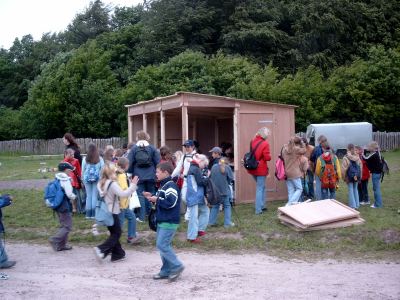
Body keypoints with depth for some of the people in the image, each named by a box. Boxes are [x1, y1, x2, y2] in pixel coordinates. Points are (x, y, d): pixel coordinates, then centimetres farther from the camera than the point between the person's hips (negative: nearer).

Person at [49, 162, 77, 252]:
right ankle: (55, 240, -9)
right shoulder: (66, 180, -17)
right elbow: (69, 194, -21)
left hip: (58, 205, 9)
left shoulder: (57, 179, 7)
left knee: (63, 225, 17)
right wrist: (74, 197, 0)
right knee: (67, 226, -1)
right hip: (65, 206, -9)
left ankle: (62, 245, 21)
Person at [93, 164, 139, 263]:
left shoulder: (100, 183, 7)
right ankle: (101, 249, -13)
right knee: (116, 233, 2)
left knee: (114, 233, 16)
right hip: (112, 213, -8)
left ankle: (117, 254, 19)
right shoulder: (112, 184, -19)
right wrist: (133, 185, -22)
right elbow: (123, 194, -27)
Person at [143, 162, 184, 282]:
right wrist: (152, 197, 7)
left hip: (169, 222, -10)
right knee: (163, 245, 12)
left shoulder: (171, 186, -17)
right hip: (162, 221, 10)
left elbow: (170, 203, -25)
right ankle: (166, 271, 19)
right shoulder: (163, 185, 15)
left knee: (162, 245, -11)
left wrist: (157, 199, -15)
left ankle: (176, 266, 0)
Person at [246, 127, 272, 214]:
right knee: (260, 189, 3)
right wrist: (269, 155, 4)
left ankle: (262, 206, 27)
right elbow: (267, 158, -18)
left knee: (262, 187, 23)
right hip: (261, 169, -6)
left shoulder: (253, 141, 2)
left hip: (252, 168, 6)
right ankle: (258, 210, 6)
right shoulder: (265, 143, -17)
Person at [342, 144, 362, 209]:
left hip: (349, 176, -4)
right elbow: (361, 167, 7)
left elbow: (344, 168, -13)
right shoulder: (357, 157, 1)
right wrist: (360, 176, 16)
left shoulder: (346, 158, -14)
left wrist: (344, 177, -2)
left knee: (351, 190, 3)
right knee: (355, 189, 15)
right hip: (356, 176, 5)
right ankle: (357, 205, 19)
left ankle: (352, 206, 2)